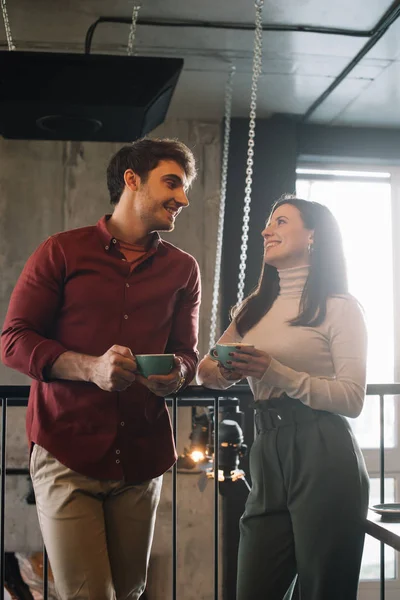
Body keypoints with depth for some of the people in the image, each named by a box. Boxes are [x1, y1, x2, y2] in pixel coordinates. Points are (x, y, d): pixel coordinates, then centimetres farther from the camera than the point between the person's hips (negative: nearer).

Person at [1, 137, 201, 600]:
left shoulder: (182, 268, 11)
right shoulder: (62, 251, 1)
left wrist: (177, 374, -10)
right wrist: (90, 367, -19)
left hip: (143, 458, 4)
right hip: (68, 454, -3)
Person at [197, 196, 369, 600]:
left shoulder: (339, 307, 0)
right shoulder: (253, 308, 19)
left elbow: (352, 399, -9)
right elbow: (208, 372, 14)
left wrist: (278, 373, -20)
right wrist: (222, 372, -9)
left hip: (323, 458, -5)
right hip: (267, 455, 5)